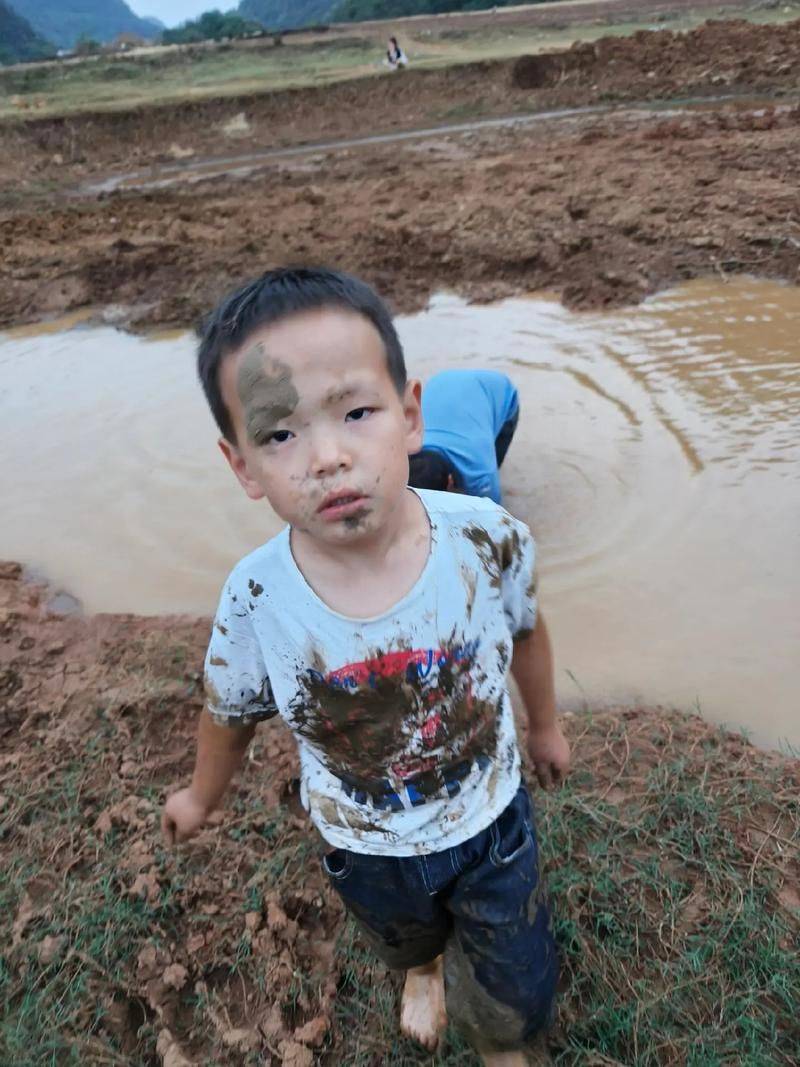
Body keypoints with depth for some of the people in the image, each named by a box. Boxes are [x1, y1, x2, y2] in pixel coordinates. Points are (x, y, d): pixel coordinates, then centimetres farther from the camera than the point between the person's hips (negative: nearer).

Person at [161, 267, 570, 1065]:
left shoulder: (487, 538, -30)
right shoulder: (254, 603, -29)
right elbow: (229, 715, -7)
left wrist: (545, 727, 9)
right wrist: (201, 796, 11)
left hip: (489, 819, -1)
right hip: (363, 849, 1)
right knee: (405, 937, 34)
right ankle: (423, 969, 72)